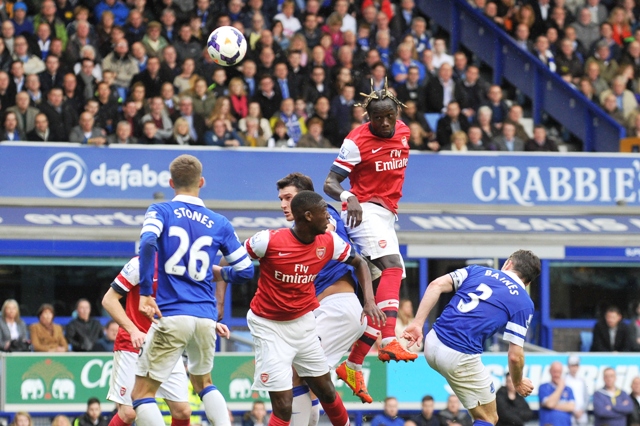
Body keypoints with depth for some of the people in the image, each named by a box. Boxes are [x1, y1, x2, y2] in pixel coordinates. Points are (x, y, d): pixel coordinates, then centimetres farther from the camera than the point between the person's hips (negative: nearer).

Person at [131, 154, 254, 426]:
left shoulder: (160, 211, 1)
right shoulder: (219, 223, 9)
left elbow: (148, 242, -19)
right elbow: (245, 271, 10)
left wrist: (145, 293, -15)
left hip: (171, 316, -4)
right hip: (206, 317, 4)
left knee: (141, 394, 2)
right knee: (203, 382, 28)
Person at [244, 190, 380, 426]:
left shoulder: (329, 242, -8)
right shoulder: (269, 240, -22)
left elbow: (359, 263, 9)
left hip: (303, 321, 5)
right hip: (269, 326, -5)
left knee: (326, 391, 14)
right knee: (283, 406, -11)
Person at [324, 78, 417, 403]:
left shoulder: (403, 132, 8)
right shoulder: (357, 141, -12)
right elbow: (330, 184, -16)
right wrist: (349, 199, -35)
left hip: (387, 216, 8)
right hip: (365, 212, -8)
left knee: (389, 281, 5)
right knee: (392, 266, -30)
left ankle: (352, 365, 10)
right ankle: (388, 341, -43)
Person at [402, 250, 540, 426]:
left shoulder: (477, 270, 15)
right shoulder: (524, 303, 3)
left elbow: (436, 285, 2)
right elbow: (515, 356, -2)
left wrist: (417, 323, 2)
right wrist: (518, 383, 17)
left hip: (431, 344, 6)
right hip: (461, 358, -5)